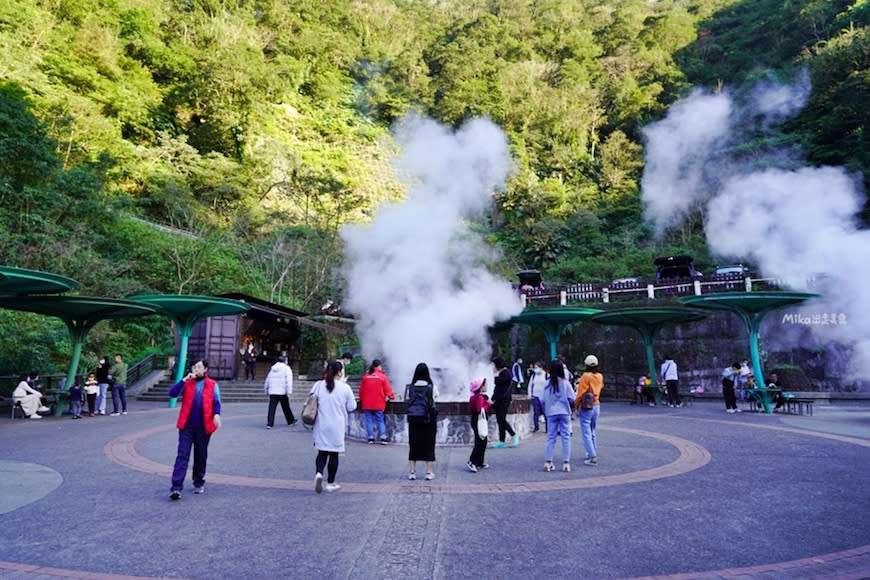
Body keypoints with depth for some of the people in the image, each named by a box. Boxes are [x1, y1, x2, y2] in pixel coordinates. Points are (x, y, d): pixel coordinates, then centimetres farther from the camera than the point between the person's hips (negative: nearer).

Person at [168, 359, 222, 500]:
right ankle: (176, 487, -5)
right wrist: (184, 380, -15)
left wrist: (216, 414, -15)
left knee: (201, 456, 12)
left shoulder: (212, 385, 4)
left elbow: (216, 402, 3)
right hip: (187, 426, 0)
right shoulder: (187, 383, 6)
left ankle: (199, 483, 29)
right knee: (182, 455, -6)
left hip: (203, 427, 0)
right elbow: (172, 393, -6)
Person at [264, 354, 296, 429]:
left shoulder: (272, 368, 16)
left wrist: (266, 390, 28)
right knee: (286, 407, 10)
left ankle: (269, 423, -9)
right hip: (282, 392, -4)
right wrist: (289, 392, -15)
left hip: (272, 392, 4)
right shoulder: (286, 368, -2)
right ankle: (291, 421, 25)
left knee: (272, 408, 0)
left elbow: (267, 380, 20)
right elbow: (289, 381, -12)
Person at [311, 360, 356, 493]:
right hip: (337, 426, -2)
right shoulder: (345, 388, -9)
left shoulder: (318, 385, -3)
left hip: (321, 426, 2)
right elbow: (352, 407, -2)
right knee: (334, 454, 9)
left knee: (322, 452, 13)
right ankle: (331, 483, 17)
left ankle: (318, 473, -12)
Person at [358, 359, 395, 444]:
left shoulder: (365, 376, 2)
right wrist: (392, 396, 13)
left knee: (369, 420, 7)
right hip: (379, 404, -1)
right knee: (380, 421, 6)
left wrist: (361, 400, 21)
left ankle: (371, 438, 4)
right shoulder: (382, 376, -5)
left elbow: (361, 390, 8)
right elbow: (388, 389, -4)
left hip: (367, 404, 1)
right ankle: (383, 437, -3)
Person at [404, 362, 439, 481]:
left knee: (413, 444, 11)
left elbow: (406, 401, -3)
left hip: (413, 419, 1)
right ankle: (429, 472, 13)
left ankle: (412, 472, 17)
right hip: (429, 419, -1)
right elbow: (436, 398, 4)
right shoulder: (432, 387, -10)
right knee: (429, 445, 9)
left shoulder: (410, 387, -6)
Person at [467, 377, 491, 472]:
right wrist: (488, 404, -18)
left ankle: (480, 463, 22)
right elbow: (480, 410, -30)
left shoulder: (475, 396, 11)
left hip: (475, 421, 10)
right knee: (480, 442, -7)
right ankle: (472, 462, -6)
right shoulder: (480, 397, -19)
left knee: (483, 442, 16)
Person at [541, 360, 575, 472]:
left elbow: (542, 399, -5)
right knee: (565, 437, 6)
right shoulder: (565, 383, -8)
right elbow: (572, 398, -8)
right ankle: (566, 463, 5)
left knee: (551, 437, 8)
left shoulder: (547, 384, -5)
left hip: (551, 413, 1)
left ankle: (548, 462, 6)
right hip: (564, 412, -1)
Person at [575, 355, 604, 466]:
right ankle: (593, 453, 31)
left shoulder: (586, 376, -16)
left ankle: (592, 457, -10)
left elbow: (581, 392, -16)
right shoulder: (600, 376, 2)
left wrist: (576, 405, -4)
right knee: (592, 431, 22)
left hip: (586, 407, -7)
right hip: (596, 406, 7)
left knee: (586, 433, -4)